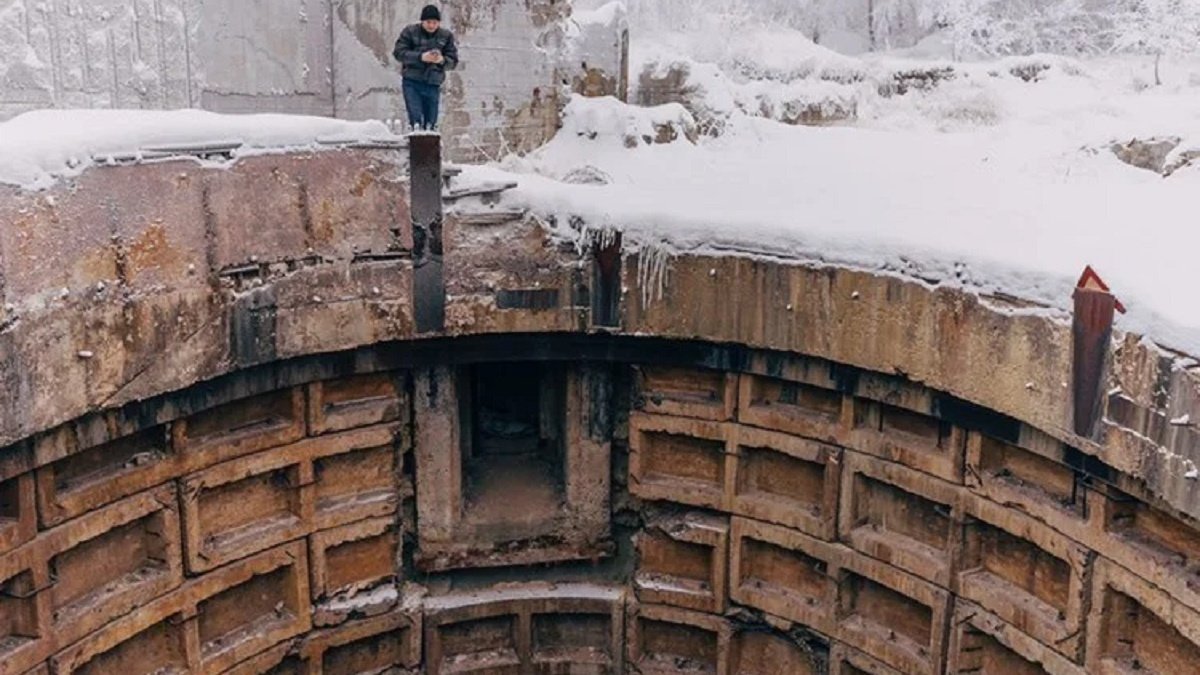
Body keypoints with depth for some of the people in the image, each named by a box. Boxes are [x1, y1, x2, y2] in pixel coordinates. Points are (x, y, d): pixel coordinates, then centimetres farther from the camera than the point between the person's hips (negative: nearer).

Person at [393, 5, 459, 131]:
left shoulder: (446, 36, 6)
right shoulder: (410, 32, 1)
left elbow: (453, 61, 5)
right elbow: (399, 52, -7)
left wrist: (442, 60, -19)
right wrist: (420, 57, -20)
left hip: (433, 84, 2)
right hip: (412, 82, -2)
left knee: (431, 123, 4)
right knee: (416, 118, -14)